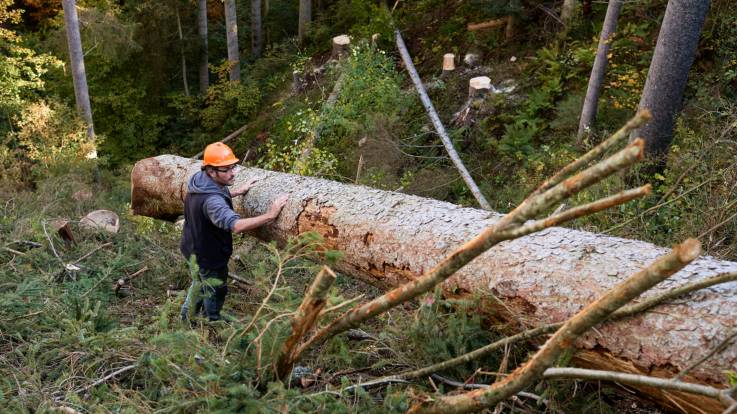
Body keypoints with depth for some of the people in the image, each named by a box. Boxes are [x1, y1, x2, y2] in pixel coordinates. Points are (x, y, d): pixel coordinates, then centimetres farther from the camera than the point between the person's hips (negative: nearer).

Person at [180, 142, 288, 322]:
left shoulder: (199, 178, -10)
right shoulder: (211, 200, -40)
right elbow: (236, 225, -51)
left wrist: (239, 191, 8)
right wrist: (270, 214, -47)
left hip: (194, 248, 9)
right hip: (210, 256, -9)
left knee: (201, 281, 34)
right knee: (216, 293, 18)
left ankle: (188, 316, 56)